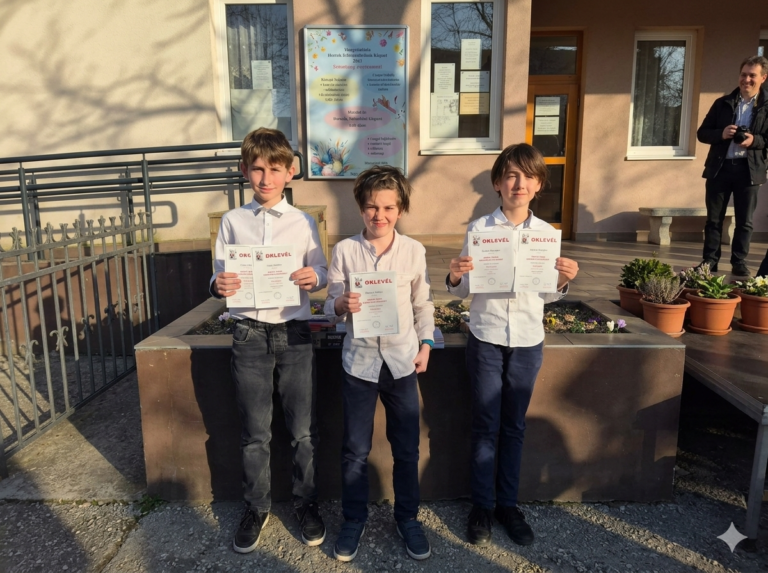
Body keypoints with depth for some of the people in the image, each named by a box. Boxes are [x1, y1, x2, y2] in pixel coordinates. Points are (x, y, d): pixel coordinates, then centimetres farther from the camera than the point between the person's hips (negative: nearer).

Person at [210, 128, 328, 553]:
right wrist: (219, 285, -17)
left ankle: (306, 504, 30)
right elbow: (219, 276, 6)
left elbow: (320, 270, 6)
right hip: (249, 334, 1)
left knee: (303, 430, 9)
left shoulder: (303, 223, 0)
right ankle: (256, 509, 32)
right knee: (254, 433, 12)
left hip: (293, 333, -1)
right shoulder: (232, 221, 3)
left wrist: (315, 277, -17)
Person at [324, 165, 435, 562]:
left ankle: (407, 517, 34)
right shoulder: (345, 250, -5)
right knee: (355, 450, 12)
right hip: (359, 360, 0)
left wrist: (425, 344, -2)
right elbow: (331, 305, -2)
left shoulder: (414, 250, -1)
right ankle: (354, 519, 33)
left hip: (402, 359, 1)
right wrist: (341, 305, -24)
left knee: (406, 448, 13)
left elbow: (422, 304, 6)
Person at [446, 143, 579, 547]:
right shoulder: (479, 228, -5)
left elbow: (547, 295, 8)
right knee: (485, 425, 8)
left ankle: (508, 503, 29)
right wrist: (454, 277, -23)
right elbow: (463, 291, -2)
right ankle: (481, 506, 24)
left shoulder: (546, 233, 1)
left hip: (528, 341, 2)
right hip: (486, 339, -2)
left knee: (514, 426, 13)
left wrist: (563, 281, -12)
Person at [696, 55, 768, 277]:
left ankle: (739, 263, 14)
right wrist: (721, 134, -12)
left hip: (749, 170, -1)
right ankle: (709, 261, 13)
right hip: (720, 167, 1)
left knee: (744, 221, 4)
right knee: (714, 219, 5)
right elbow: (702, 133, 7)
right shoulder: (722, 103, 8)